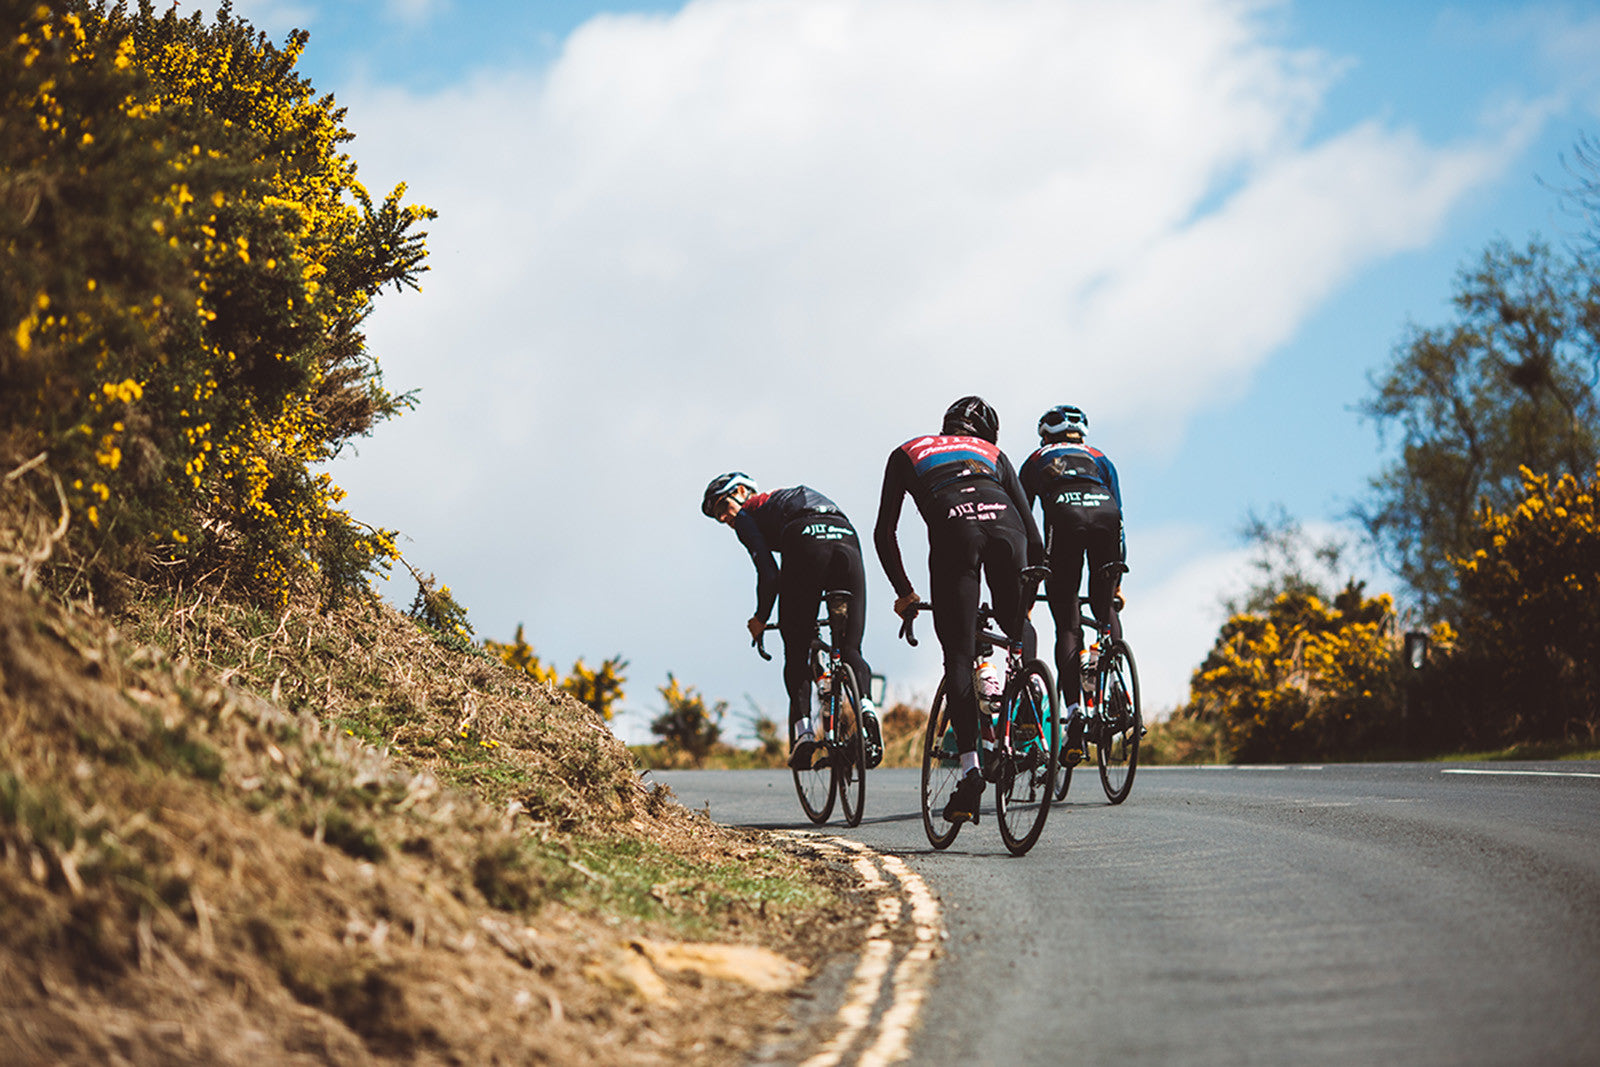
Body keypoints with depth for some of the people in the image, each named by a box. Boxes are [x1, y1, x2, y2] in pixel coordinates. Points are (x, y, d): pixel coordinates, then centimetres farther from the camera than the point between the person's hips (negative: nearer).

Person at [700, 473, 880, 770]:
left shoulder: (746, 514, 22)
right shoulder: (789, 496, 41)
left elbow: (769, 573, 8)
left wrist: (760, 620, 22)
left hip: (806, 545, -5)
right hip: (848, 541, 5)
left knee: (796, 653, 7)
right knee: (850, 648, 8)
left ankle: (802, 728, -8)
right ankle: (865, 705, -20)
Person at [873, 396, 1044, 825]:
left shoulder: (908, 453, 35)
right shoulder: (993, 454, 37)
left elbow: (884, 533, 29)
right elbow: (1033, 535, 31)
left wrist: (904, 593, 38)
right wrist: (1028, 596, 42)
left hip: (953, 530, -2)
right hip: (1005, 526, 2)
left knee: (959, 657, 1)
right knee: (1018, 627, 30)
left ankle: (970, 768, -10)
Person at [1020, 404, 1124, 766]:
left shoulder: (1036, 460, 35)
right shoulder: (1100, 459, 38)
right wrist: (1117, 582, 36)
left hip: (1064, 512, -2)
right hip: (1104, 510, 2)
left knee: (1067, 624, 2)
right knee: (1105, 607, 23)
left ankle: (1075, 709, -13)